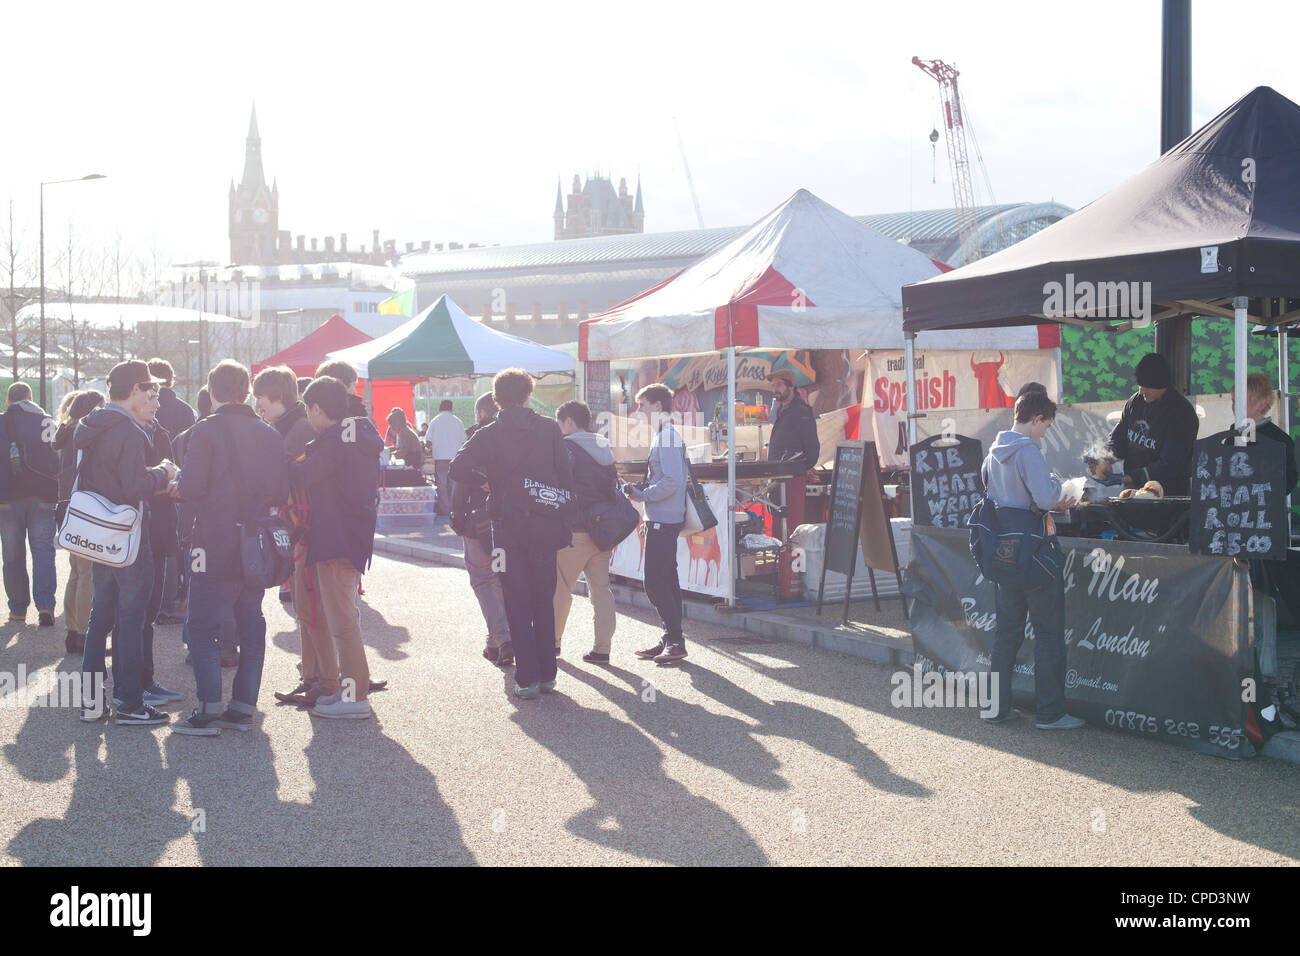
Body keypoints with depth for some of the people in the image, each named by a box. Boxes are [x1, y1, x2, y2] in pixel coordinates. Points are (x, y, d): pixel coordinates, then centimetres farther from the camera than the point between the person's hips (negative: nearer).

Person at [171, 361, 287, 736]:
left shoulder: (207, 429, -10)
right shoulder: (269, 434, 6)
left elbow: (192, 487, -16)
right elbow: (282, 493, 7)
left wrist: (175, 487, 6)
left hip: (217, 547, -5)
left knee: (203, 626, 1)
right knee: (251, 626, 11)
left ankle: (209, 710, -2)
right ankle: (244, 706, 14)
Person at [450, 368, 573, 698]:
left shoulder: (488, 435, -3)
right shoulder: (549, 429, 0)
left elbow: (457, 469, -15)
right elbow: (566, 477, -1)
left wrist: (487, 478, 3)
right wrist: (563, 522, 8)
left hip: (508, 527, -1)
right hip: (545, 527, 1)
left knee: (518, 603, 4)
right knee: (544, 600, 12)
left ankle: (527, 679, 1)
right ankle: (547, 675, 15)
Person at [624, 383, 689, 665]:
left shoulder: (668, 437, -14)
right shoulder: (661, 436, 17)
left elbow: (672, 481, -22)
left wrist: (641, 495, -13)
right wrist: (640, 489, 8)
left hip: (663, 521, -11)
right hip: (662, 519, 11)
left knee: (655, 584, -9)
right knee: (666, 582, 13)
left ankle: (675, 641, -6)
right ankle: (671, 641, 18)